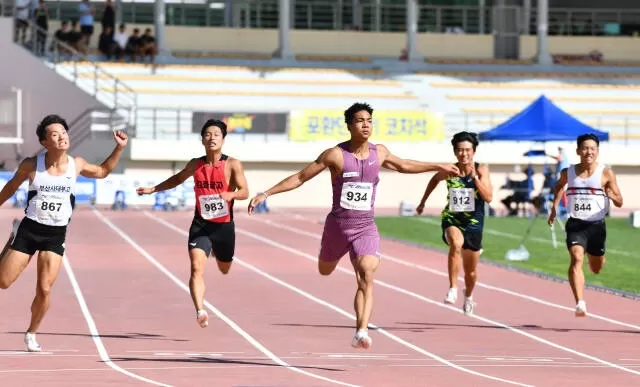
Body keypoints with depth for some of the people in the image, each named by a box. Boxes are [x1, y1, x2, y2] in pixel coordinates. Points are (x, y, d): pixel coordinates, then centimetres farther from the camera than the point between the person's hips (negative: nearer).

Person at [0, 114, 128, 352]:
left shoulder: (76, 165, -2)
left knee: (44, 289, -8)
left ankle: (31, 334, 15)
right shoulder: (31, 165, -8)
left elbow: (103, 171, 18)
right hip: (29, 228, -1)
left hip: (56, 235, 1)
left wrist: (119, 148, 6)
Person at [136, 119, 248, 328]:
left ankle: (216, 252, 61)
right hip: (200, 225, 0)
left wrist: (231, 194, -40)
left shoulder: (232, 165, -10)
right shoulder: (195, 165, 0)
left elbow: (244, 191, -19)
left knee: (224, 269, 24)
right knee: (197, 268, -21)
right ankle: (200, 311, -29)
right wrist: (153, 189, 20)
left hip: (224, 226, 0)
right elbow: (178, 179, 21)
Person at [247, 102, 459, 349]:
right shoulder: (336, 155, -10)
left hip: (366, 227, 1)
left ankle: (361, 332, -24)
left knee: (366, 279, -18)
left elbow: (403, 166, 23)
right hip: (338, 225, -1)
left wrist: (438, 167, 24)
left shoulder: (380, 153, 2)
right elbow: (300, 177, -7)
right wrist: (266, 194, -13)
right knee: (325, 271, 20)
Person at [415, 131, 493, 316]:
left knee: (471, 272, 15)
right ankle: (453, 288, -34)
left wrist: (475, 177, -30)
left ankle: (468, 297, 48)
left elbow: (489, 197, -22)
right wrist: (423, 202, 22)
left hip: (473, 222, 1)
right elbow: (435, 179, 18)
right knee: (456, 243, -39)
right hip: (451, 219, -1)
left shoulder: (481, 170, -11)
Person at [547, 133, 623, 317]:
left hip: (596, 225, 0)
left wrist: (612, 195, -26)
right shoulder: (568, 172, 2)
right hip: (575, 224, 0)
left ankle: (592, 254, 56)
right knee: (576, 258, -24)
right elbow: (559, 186, 26)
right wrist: (555, 207, 16)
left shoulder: (606, 173, -5)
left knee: (596, 268, 16)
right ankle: (580, 304, -32)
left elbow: (619, 202, -4)